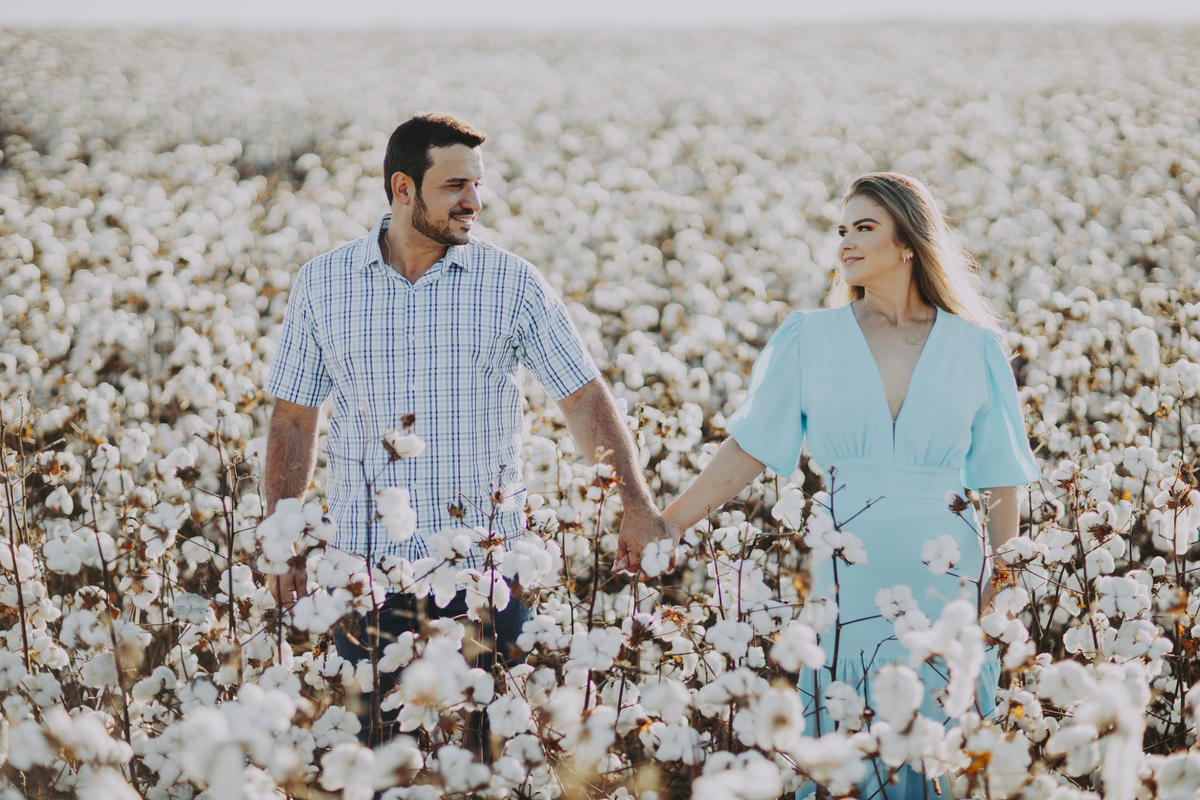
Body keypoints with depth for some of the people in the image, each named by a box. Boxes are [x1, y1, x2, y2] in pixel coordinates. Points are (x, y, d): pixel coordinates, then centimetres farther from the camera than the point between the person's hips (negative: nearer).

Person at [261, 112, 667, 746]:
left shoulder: (512, 284, 0)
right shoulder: (321, 285, 3)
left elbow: (584, 398, -2)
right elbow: (294, 418, 9)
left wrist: (636, 508, -12)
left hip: (484, 567, -1)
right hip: (365, 563, 1)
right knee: (376, 742, 5)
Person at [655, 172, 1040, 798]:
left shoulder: (974, 348, 4)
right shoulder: (807, 340, 4)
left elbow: (1002, 482, 6)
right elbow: (750, 449, 5)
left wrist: (1002, 594, 0)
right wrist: (672, 521, -3)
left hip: (943, 582, 0)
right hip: (847, 579, 0)